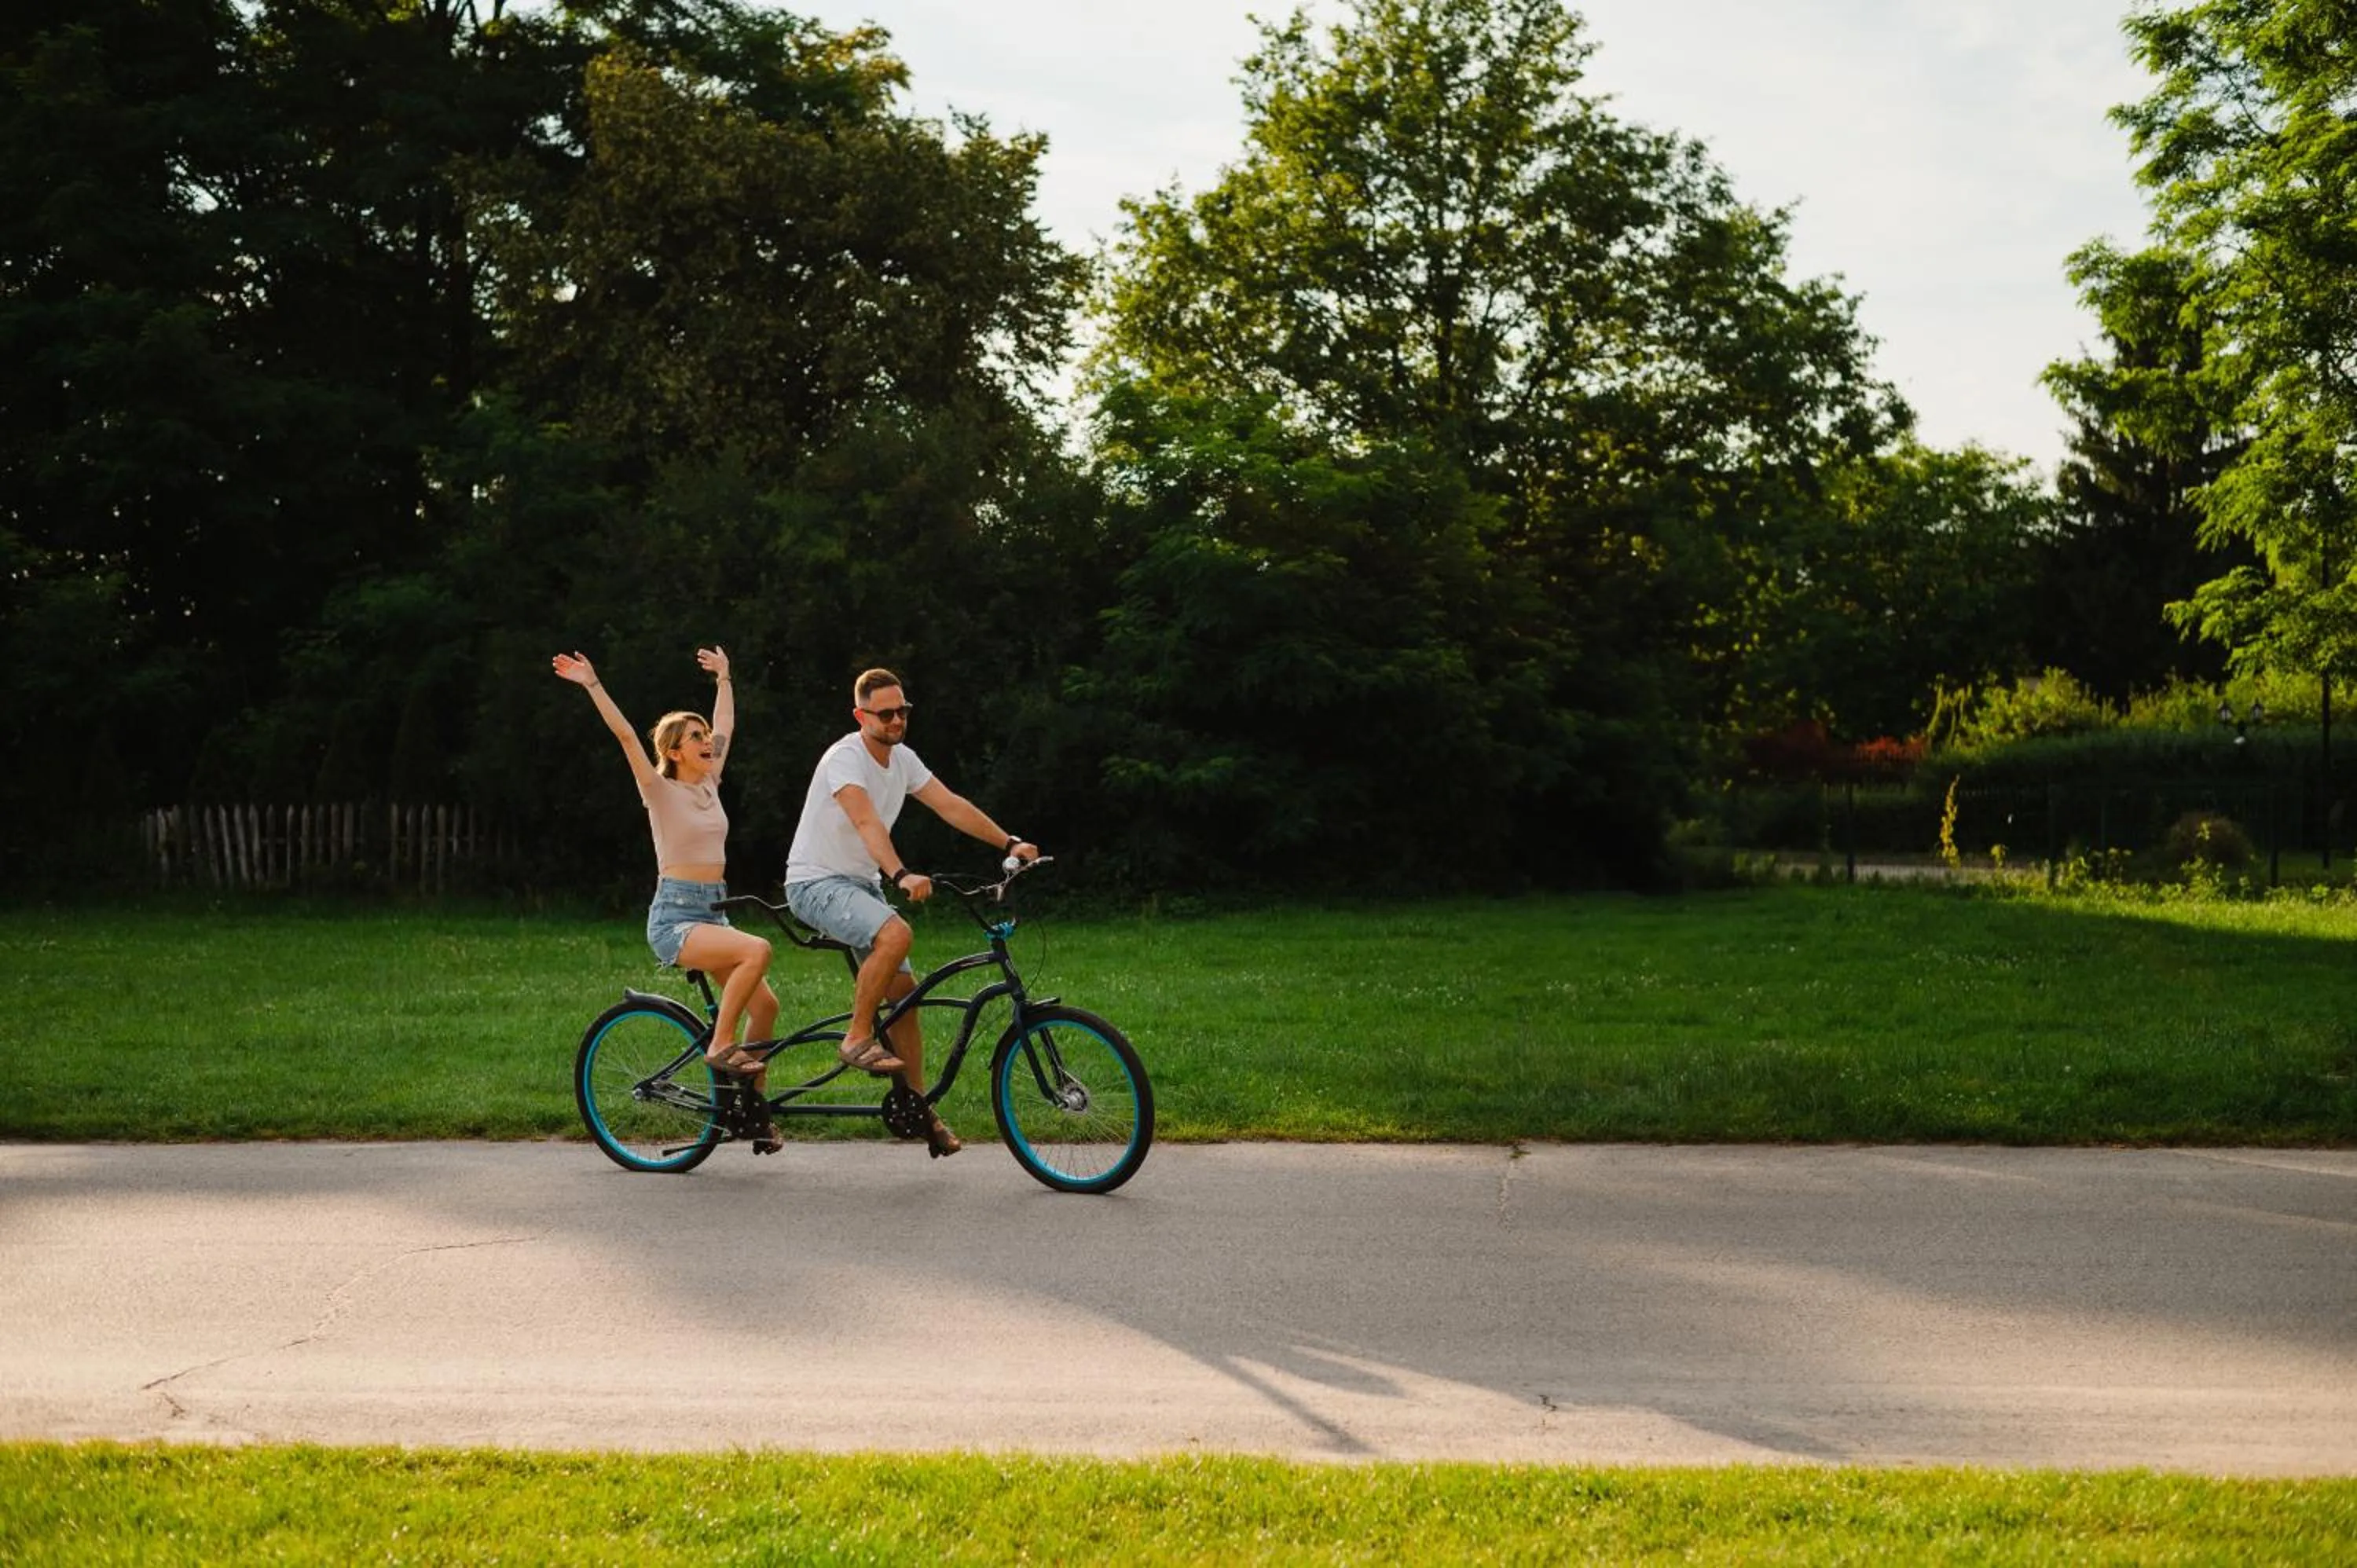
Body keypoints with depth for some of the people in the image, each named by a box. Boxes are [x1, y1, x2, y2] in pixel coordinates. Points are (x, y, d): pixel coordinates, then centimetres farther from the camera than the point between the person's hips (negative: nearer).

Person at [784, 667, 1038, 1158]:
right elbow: (867, 822, -34)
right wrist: (902, 875, -49)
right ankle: (858, 1038, -18)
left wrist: (1009, 844, -5)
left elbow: (951, 805, 4)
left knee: (904, 990, 2)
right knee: (895, 934, -34)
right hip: (816, 883, -8)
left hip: (861, 886, 8)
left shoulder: (902, 759, 6)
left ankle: (917, 1107, 9)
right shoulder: (845, 758, -19)